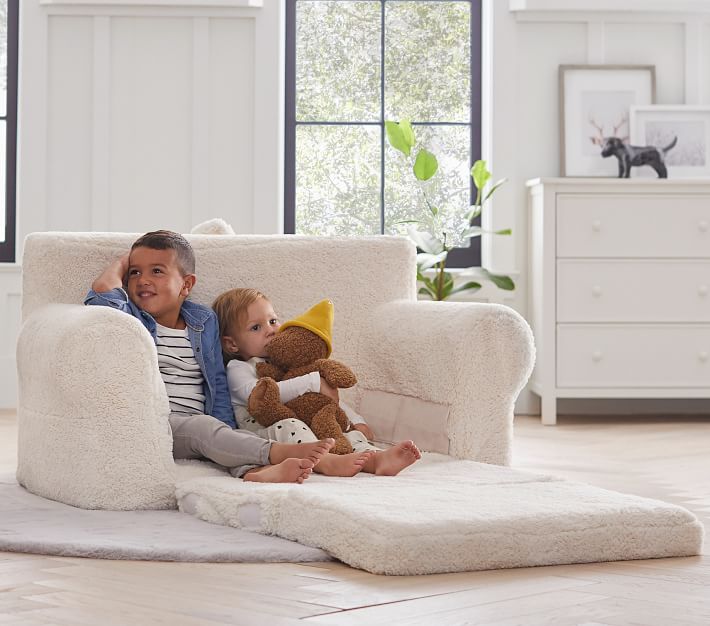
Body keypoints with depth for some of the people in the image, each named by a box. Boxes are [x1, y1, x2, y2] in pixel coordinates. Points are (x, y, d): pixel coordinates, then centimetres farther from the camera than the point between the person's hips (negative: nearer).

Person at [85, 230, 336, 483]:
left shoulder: (204, 322, 16)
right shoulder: (130, 318, 5)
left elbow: (217, 386, 15)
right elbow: (103, 290, -19)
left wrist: (226, 428, 0)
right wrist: (123, 263, 3)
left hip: (203, 426, 5)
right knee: (203, 427, -32)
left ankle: (256, 470, -55)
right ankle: (274, 452, -46)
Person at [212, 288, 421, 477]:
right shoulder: (237, 368, 5)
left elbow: (330, 395, 30)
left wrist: (355, 420, 13)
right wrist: (314, 382, -17)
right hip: (262, 436, -6)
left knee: (352, 434, -9)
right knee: (289, 425, -35)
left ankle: (377, 458, -41)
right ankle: (327, 461, -58)